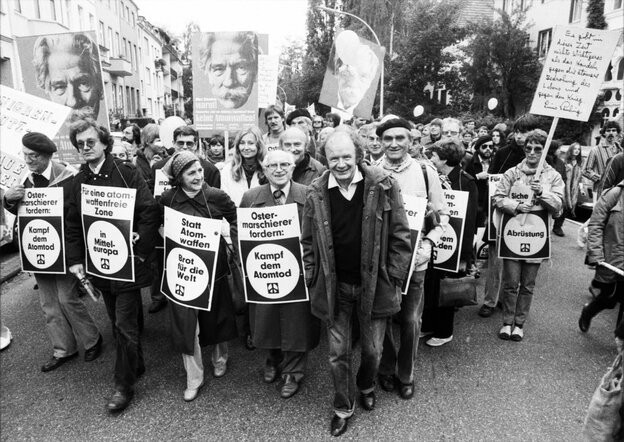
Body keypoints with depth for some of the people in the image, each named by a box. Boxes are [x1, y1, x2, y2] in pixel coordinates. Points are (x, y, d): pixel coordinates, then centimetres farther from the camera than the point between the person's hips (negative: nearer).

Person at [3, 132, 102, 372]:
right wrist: (8, 198, -7)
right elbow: (19, 212, 11)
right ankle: (63, 350, 27)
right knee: (48, 303, 12)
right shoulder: (29, 179, 6)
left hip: (64, 249, -7)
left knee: (67, 298, -1)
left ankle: (92, 340, 22)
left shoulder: (68, 177, -15)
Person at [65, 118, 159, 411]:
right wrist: (75, 259, 3)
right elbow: (72, 223, 10)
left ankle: (125, 385, 15)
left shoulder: (127, 173, -10)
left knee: (124, 324, 0)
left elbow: (149, 212, -14)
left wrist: (140, 252, -15)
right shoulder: (79, 181, 7)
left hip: (127, 263, -5)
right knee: (117, 322, 16)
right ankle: (135, 365, 36)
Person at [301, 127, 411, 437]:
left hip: (374, 284, 0)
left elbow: (400, 237, -5)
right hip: (333, 286, 1)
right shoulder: (316, 193, -5)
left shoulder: (383, 186, -10)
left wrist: (394, 279, -6)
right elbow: (308, 242, 4)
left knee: (372, 349, 16)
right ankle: (343, 408, 35)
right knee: (338, 353, 11)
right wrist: (312, 281, 0)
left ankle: (366, 386, 49)